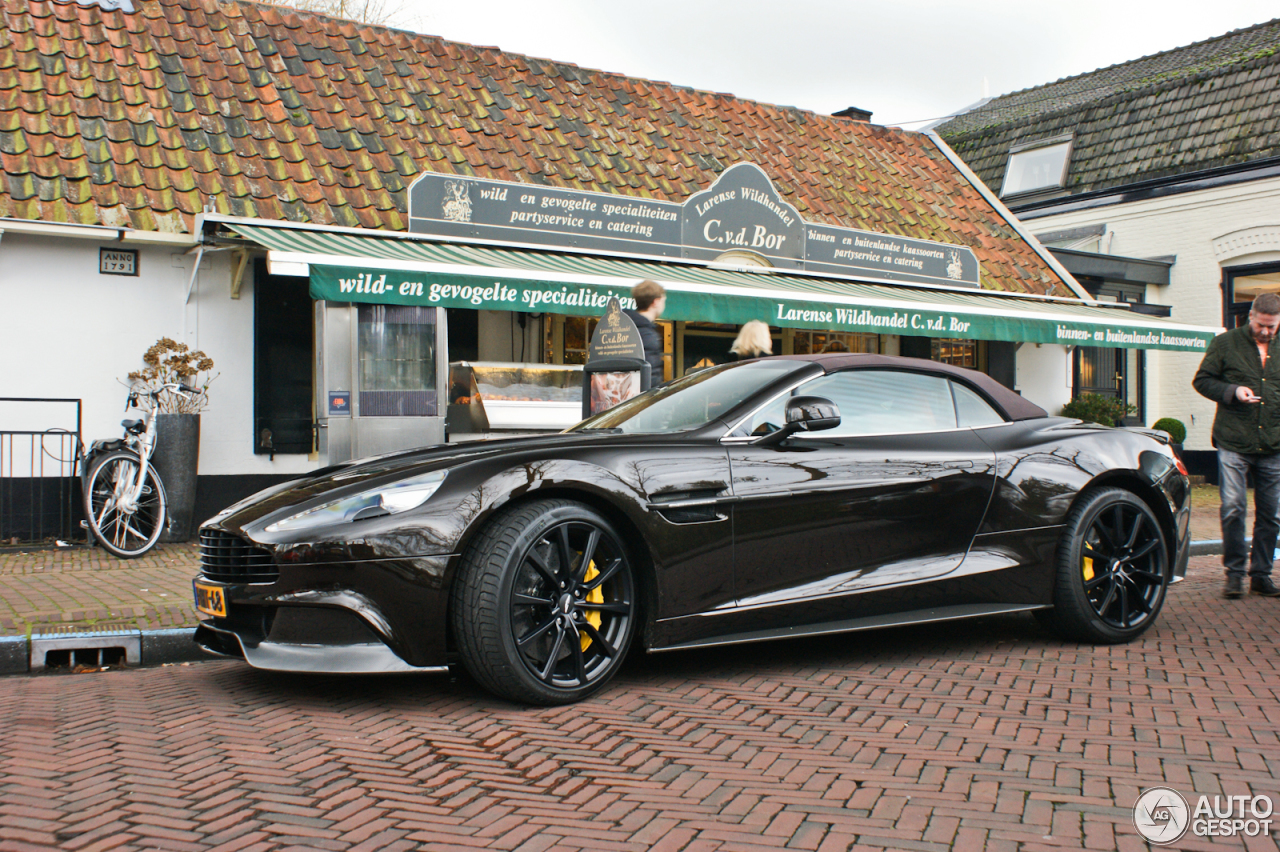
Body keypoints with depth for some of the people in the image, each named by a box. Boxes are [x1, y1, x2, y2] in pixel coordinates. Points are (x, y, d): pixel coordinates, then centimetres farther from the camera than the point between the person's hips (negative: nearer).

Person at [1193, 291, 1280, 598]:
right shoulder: (1226, 343, 2)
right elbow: (1201, 380, 4)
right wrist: (1232, 391, -13)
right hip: (1234, 443, -3)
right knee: (1232, 508, -8)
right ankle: (1234, 573, 3)